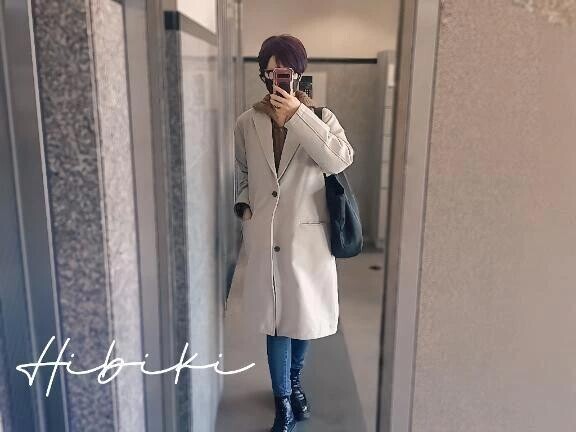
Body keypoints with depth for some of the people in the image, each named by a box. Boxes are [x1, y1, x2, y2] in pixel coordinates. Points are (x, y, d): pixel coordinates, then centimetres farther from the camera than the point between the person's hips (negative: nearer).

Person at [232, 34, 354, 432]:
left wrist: (298, 115, -24)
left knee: (305, 316, 14)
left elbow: (340, 161, -23)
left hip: (307, 238, 0)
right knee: (277, 320, 8)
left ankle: (294, 381, 42)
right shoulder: (247, 123, 2)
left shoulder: (320, 118, -4)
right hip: (264, 238, 1)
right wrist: (244, 206, -3)